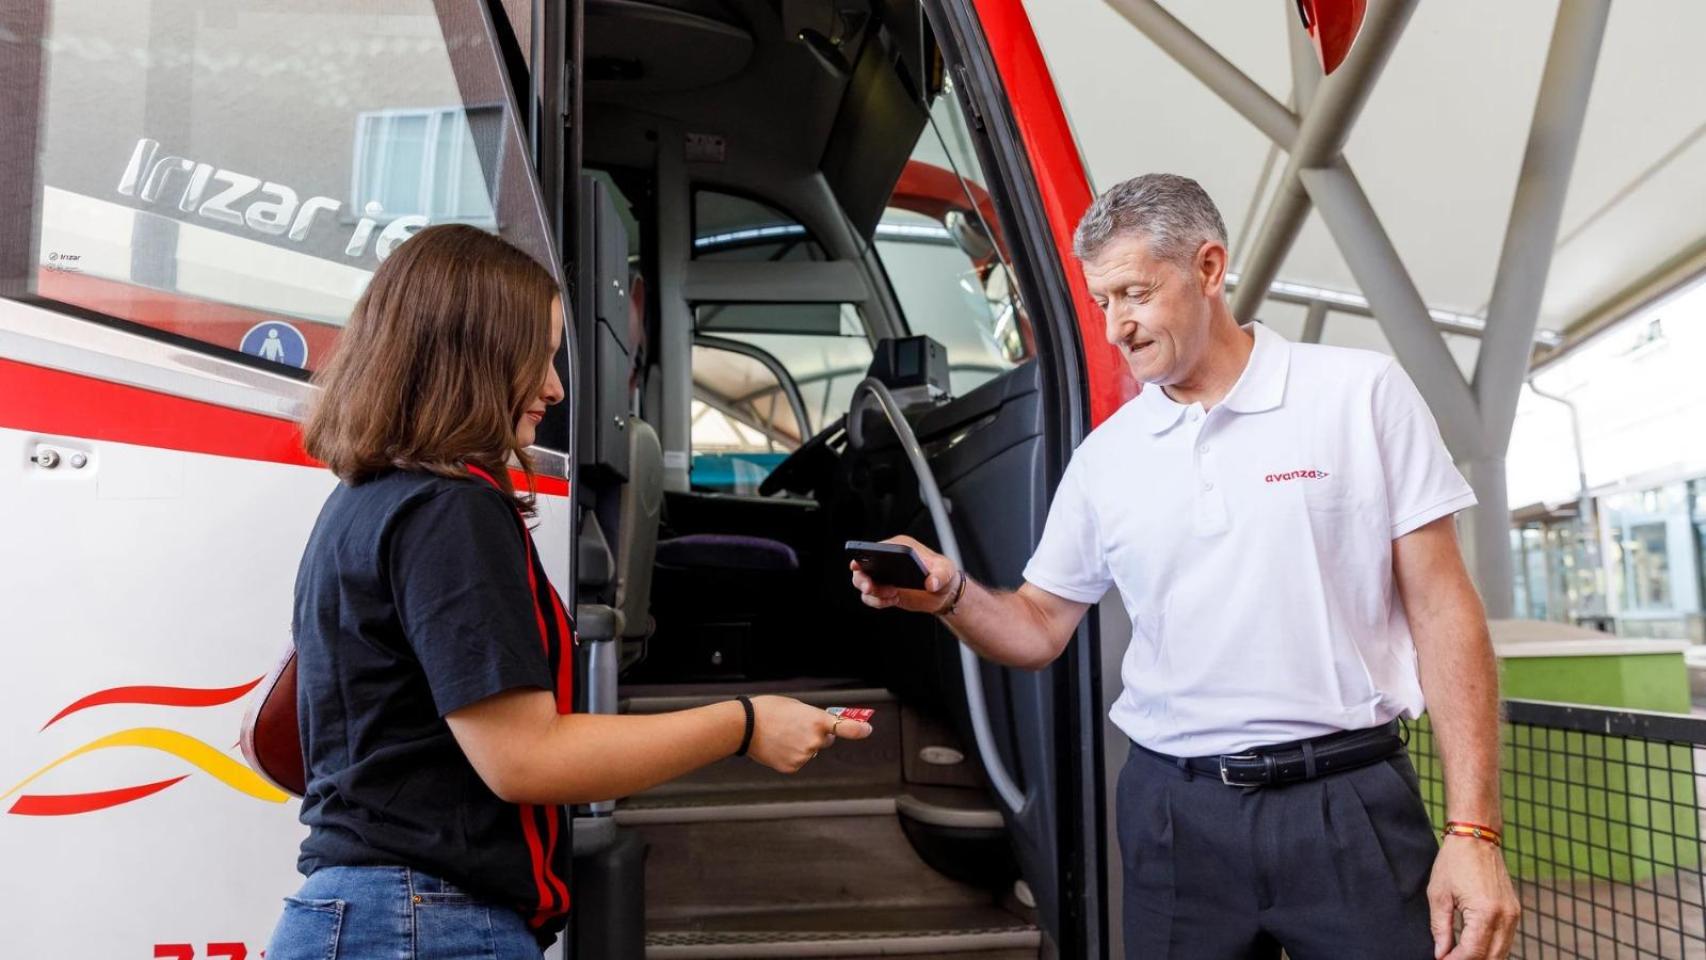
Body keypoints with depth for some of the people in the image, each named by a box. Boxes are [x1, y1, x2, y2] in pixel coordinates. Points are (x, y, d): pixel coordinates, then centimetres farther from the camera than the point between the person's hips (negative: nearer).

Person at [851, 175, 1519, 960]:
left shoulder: (1363, 393, -3)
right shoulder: (1104, 456, 5)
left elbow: (1441, 608, -3)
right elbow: (1038, 630, 9)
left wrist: (1473, 830, -7)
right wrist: (950, 594, -12)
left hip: (1348, 803, -2)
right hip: (1174, 812, 3)